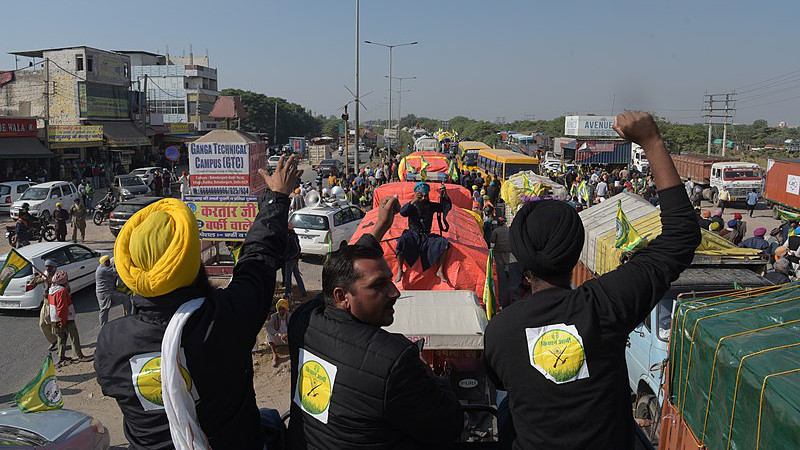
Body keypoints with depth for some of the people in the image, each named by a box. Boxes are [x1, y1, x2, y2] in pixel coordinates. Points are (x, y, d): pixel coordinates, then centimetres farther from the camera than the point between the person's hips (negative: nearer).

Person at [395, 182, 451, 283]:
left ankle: (440, 271, -11)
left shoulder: (431, 206, 3)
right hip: (413, 236, -3)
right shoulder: (412, 207, -5)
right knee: (402, 240, -35)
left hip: (427, 237, 3)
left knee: (443, 242, -22)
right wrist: (413, 202, -41)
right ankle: (399, 271, -21)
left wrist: (445, 197, -23)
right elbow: (402, 212, -26)